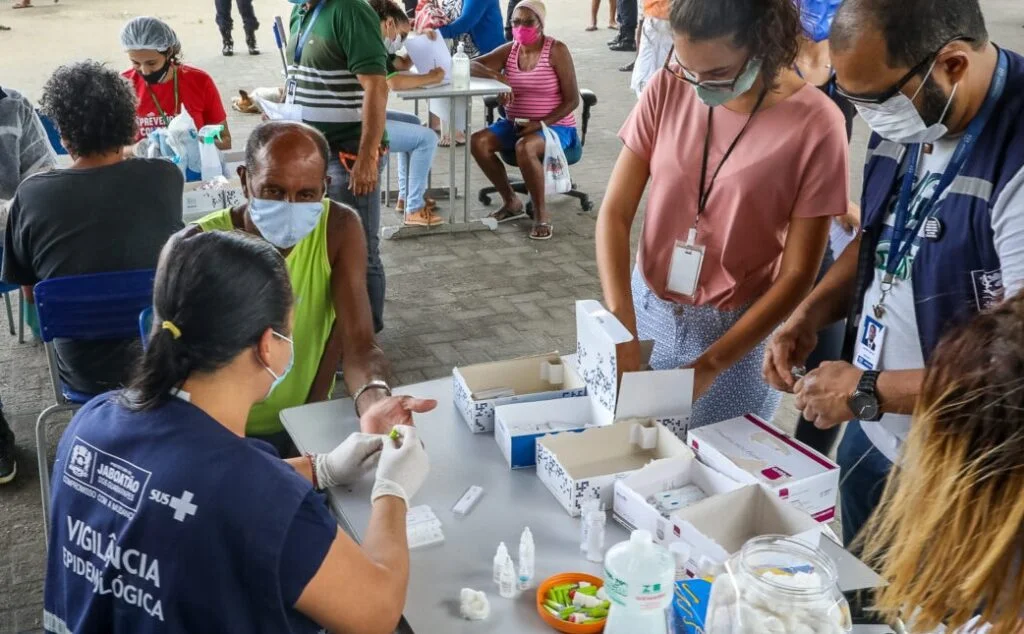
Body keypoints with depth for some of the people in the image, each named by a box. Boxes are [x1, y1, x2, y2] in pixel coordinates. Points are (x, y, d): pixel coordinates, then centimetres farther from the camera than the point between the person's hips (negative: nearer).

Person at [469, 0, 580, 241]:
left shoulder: (557, 51, -10)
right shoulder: (509, 51, 4)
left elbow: (572, 100, -12)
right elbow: (471, 66, -4)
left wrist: (541, 124, -23)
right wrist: (498, 76, -23)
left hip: (555, 126, -6)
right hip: (515, 124, 6)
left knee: (524, 148, -37)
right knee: (478, 141, -18)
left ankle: (541, 214, -19)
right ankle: (511, 202, 0)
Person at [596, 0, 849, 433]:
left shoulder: (814, 123, -17)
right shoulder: (667, 88, -8)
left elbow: (797, 274, -14)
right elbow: (614, 213, -6)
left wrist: (709, 366, -19)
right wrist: (621, 323, -19)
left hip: (737, 333, -3)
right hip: (648, 310, 3)